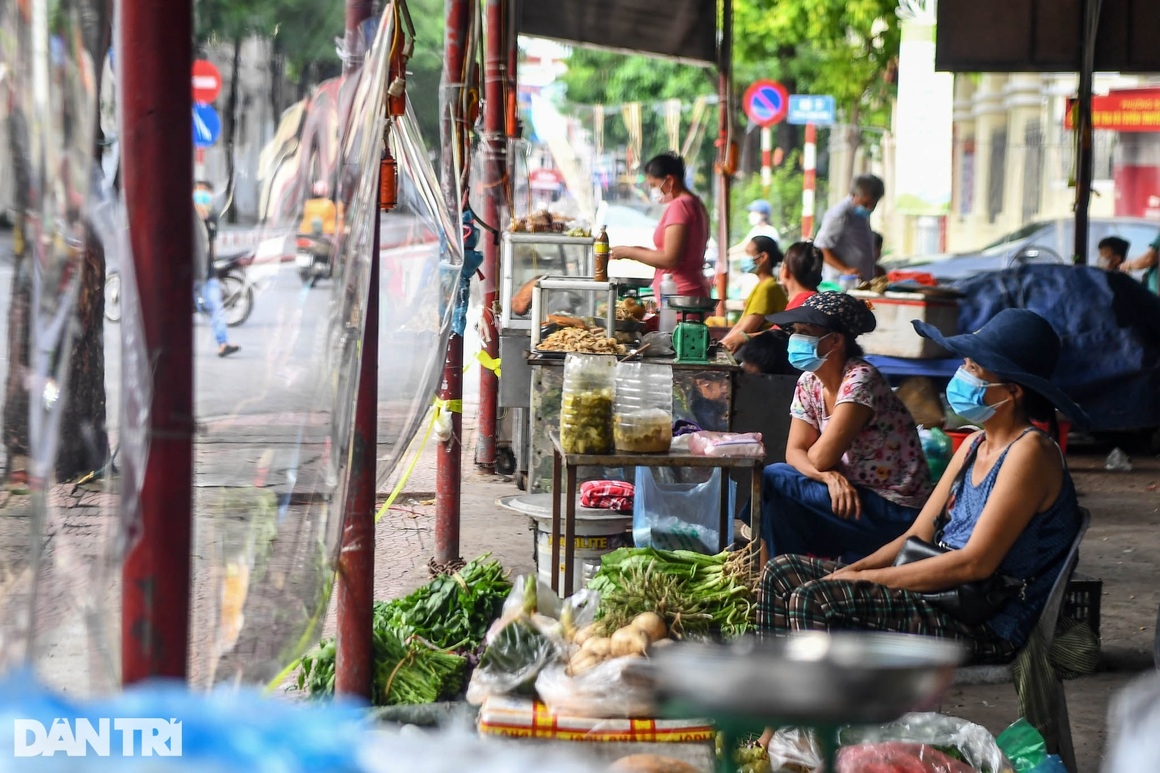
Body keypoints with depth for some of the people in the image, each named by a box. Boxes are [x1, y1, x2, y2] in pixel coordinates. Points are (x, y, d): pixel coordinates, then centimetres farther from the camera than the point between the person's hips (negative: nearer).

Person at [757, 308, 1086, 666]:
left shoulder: (1030, 452, -14)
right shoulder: (974, 446, 15)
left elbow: (976, 563, -21)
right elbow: (917, 536, 14)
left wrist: (863, 578, -16)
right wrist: (845, 575, -3)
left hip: (987, 626, -10)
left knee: (813, 600, -23)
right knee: (783, 573, 8)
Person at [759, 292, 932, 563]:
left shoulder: (860, 380, -21)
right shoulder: (809, 383, 4)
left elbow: (820, 458, -22)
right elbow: (795, 452, -1)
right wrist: (832, 477, -20)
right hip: (853, 499, 8)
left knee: (774, 480, -15)